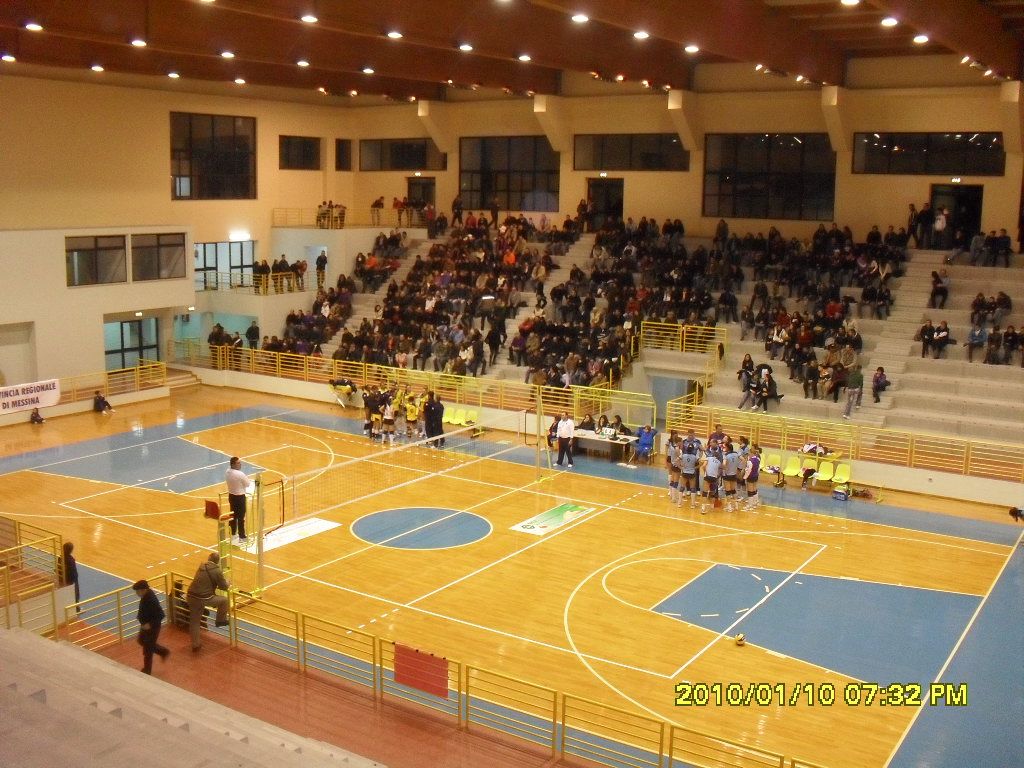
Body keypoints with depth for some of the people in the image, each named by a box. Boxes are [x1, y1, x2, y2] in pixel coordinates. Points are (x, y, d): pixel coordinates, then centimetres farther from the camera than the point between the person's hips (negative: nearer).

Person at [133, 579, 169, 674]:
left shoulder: (152, 600, -34)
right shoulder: (146, 595, -7)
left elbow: (161, 615, -30)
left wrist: (150, 624, -31)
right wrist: (140, 615, 6)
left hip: (152, 627, -9)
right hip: (145, 625, 9)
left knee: (147, 649, 9)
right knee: (142, 641, 28)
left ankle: (147, 670, 31)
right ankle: (164, 652, 41)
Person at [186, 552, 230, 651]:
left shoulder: (201, 567, 11)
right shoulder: (217, 571, -7)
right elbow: (224, 587, 0)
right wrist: (227, 582, 22)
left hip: (191, 597, 6)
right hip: (204, 598, -6)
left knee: (194, 621, 19)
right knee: (224, 600, 18)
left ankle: (195, 643, 27)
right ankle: (220, 620, 31)